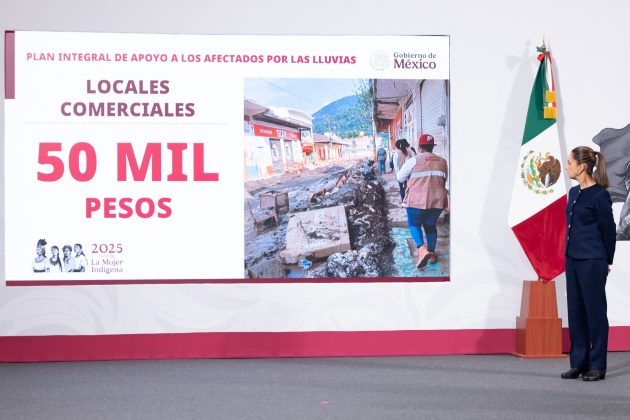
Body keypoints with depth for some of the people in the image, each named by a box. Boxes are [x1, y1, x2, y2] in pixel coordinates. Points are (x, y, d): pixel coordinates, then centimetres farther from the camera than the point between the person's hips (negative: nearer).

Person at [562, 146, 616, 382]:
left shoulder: (599, 195, -13)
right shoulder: (574, 193, 10)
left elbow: (608, 230, -6)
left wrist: (606, 261, 2)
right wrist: (570, 254, 15)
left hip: (592, 262, -8)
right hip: (572, 259, 8)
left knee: (595, 311, 1)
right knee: (575, 312, 10)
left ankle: (597, 366, 9)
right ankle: (579, 363, 18)